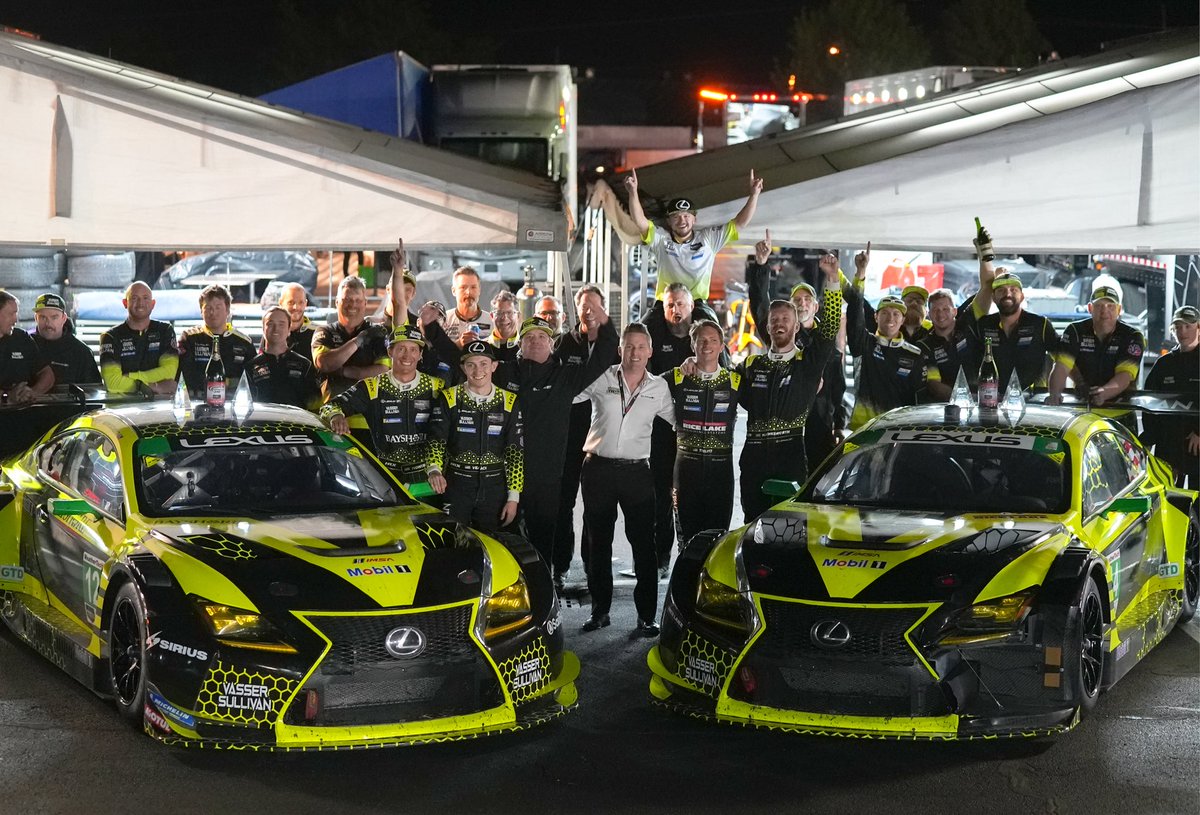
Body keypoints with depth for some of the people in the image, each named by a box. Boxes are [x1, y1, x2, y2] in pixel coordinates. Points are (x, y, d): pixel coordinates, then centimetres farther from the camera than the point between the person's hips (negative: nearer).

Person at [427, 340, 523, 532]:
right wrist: (434, 470, -27)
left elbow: (515, 452, 4)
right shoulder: (449, 399, 0)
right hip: (455, 487, -1)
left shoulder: (509, 402, 3)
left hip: (494, 489, 1)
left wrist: (513, 496, 0)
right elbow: (436, 441, -7)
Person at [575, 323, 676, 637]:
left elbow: (678, 420, 16)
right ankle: (600, 610, 20)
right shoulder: (601, 379, 1)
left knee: (644, 544, -6)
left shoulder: (659, 387, 5)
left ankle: (647, 616, -2)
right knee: (598, 543, 9)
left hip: (636, 471, 0)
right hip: (598, 468, 0)